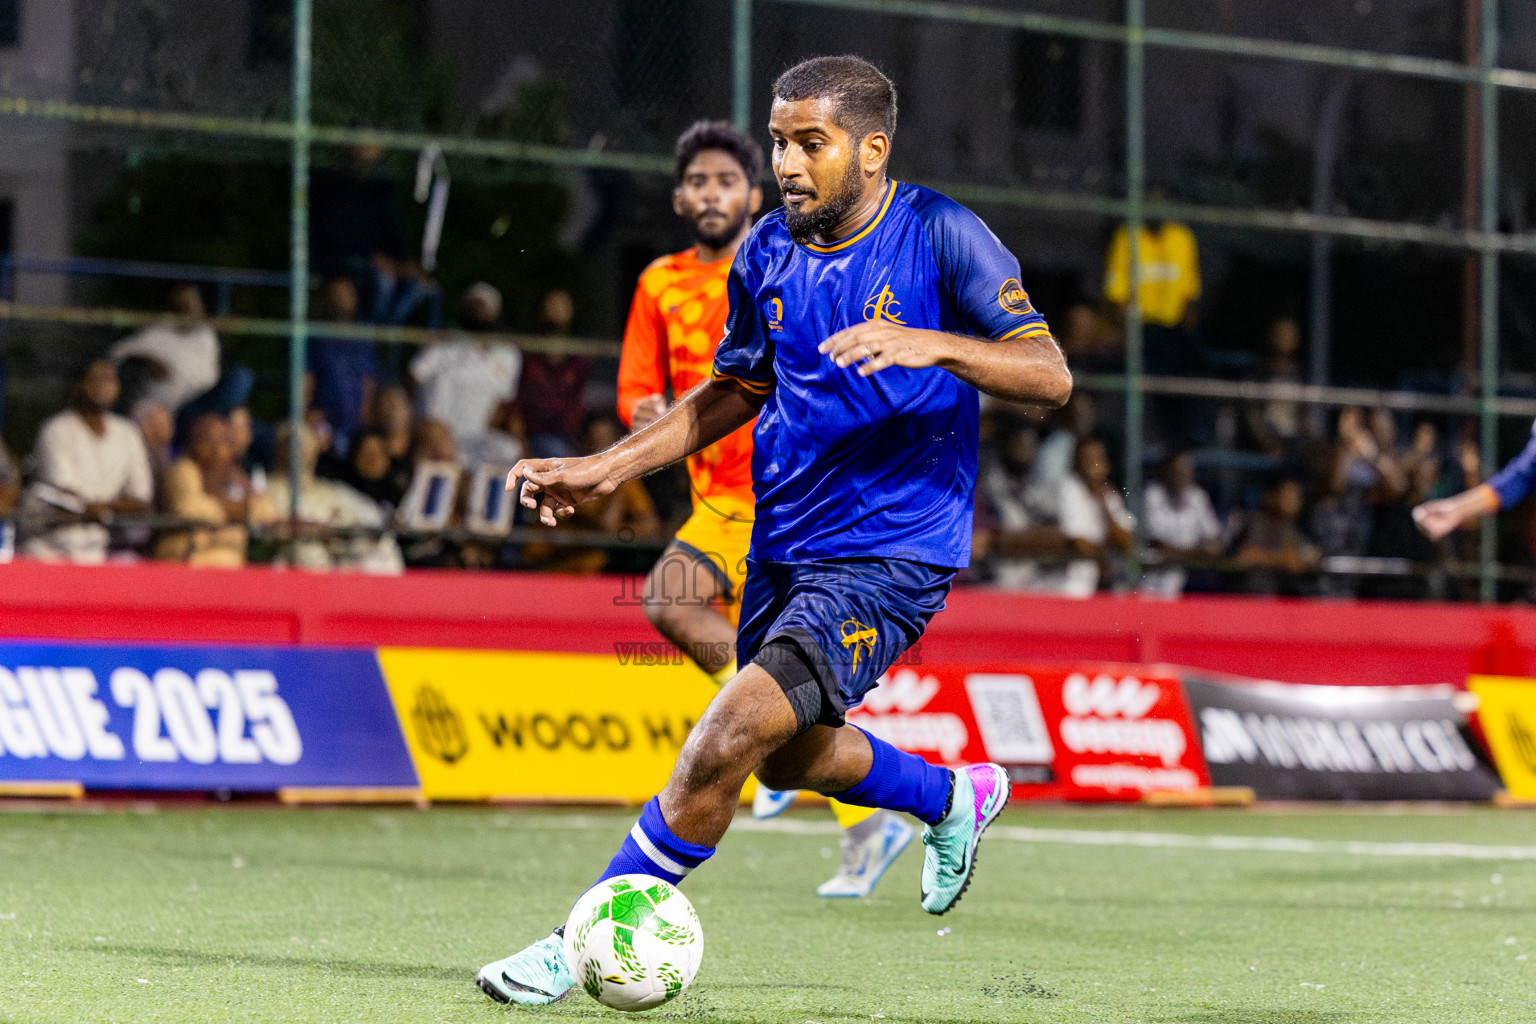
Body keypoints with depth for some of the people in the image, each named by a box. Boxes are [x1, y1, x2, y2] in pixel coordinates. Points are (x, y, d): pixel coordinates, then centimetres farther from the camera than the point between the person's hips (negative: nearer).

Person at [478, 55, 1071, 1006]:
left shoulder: (941, 235, -12)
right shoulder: (768, 252, 4)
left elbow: (1051, 374, -15)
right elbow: (735, 390, 18)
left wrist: (928, 343, -31)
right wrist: (605, 468, 9)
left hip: (887, 560, -7)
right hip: (782, 548, 8)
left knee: (729, 738, -20)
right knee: (791, 757, 24)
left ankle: (582, 946, -9)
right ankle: (957, 796, 51)